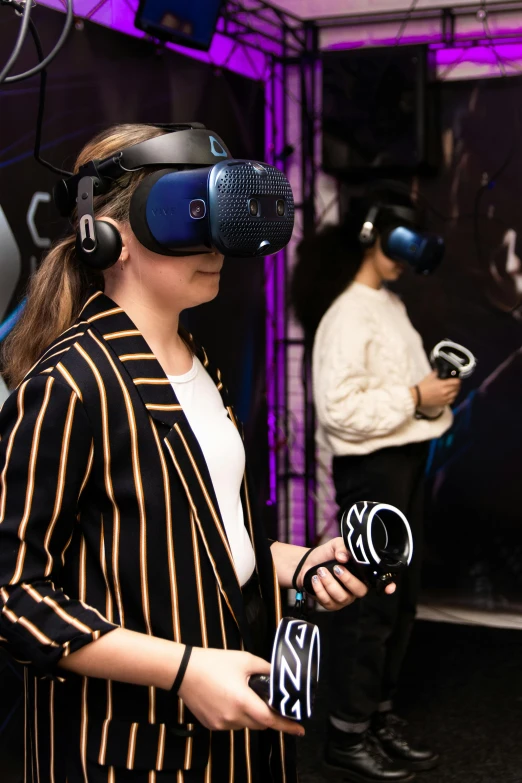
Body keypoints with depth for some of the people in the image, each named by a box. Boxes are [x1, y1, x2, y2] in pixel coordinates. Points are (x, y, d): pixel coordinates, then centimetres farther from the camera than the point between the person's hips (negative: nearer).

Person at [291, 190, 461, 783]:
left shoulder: (390, 305, 13)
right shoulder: (346, 315, -15)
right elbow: (341, 409, -23)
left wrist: (434, 391, 2)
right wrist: (415, 398, -18)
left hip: (404, 462, 9)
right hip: (370, 468, -9)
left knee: (400, 598, 15)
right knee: (370, 602, -1)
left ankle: (378, 718, 28)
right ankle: (347, 734, 12)